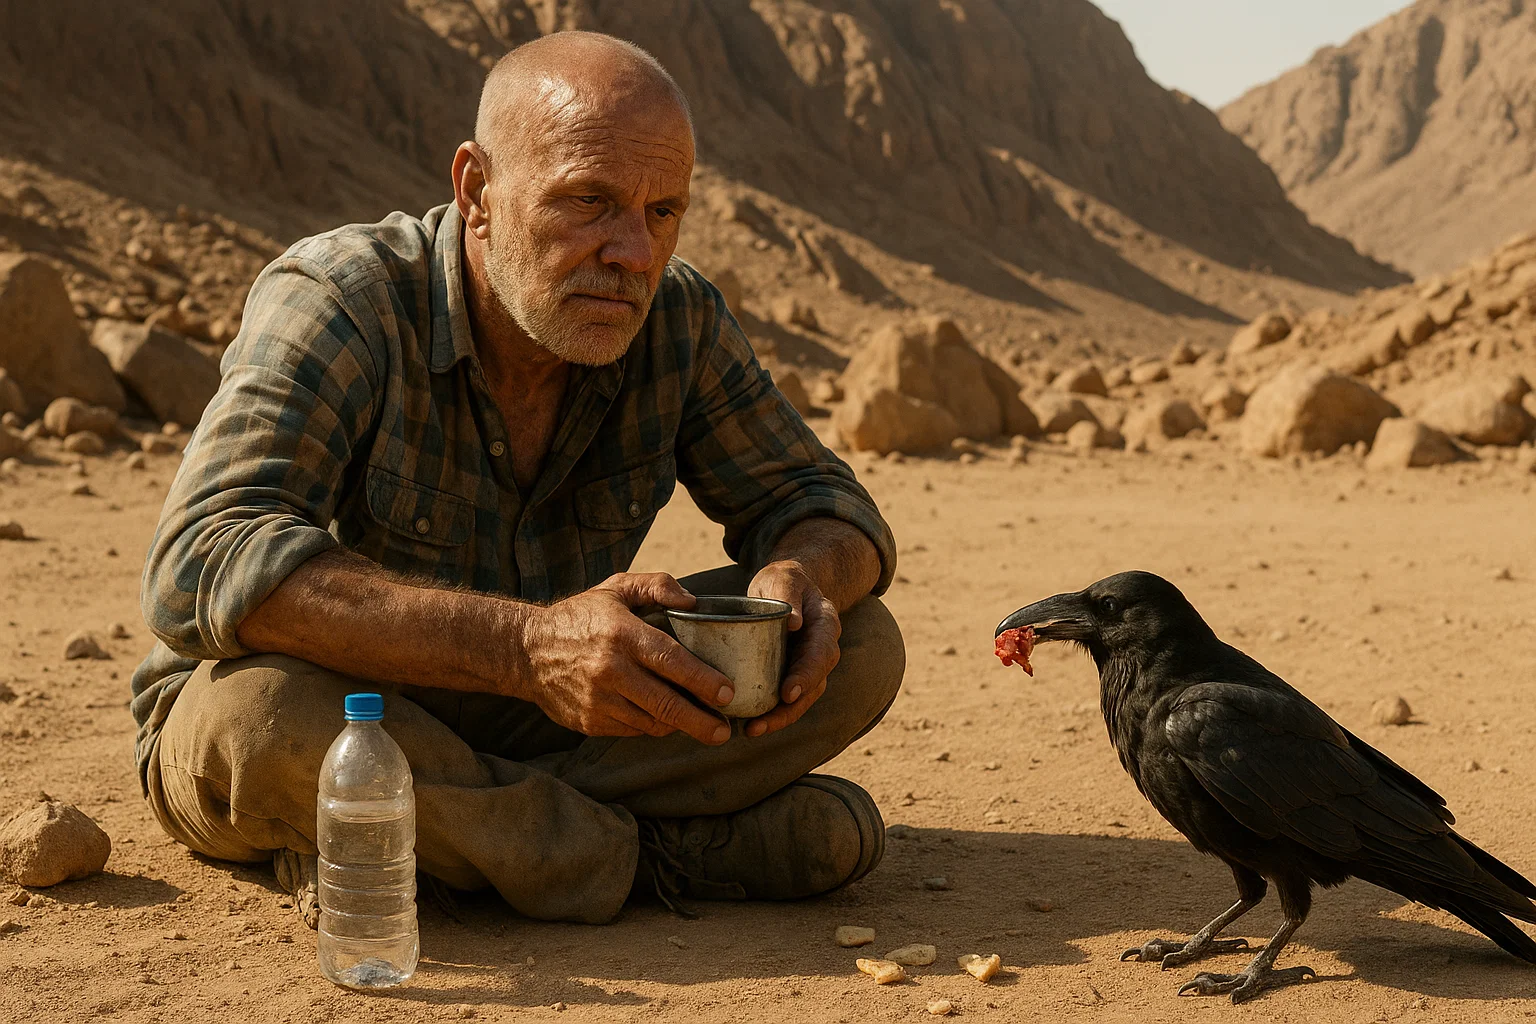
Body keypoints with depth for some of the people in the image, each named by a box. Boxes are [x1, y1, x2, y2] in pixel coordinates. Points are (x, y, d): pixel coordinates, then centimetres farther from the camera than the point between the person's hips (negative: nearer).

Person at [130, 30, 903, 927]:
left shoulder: (679, 319, -9)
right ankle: (658, 860, -20)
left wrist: (802, 576, -29)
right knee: (257, 715, -41)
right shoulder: (336, 303, -24)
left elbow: (822, 499, -1)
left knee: (858, 646, -11)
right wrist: (527, 644, -48)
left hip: (534, 721, 4)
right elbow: (200, 567, -37)